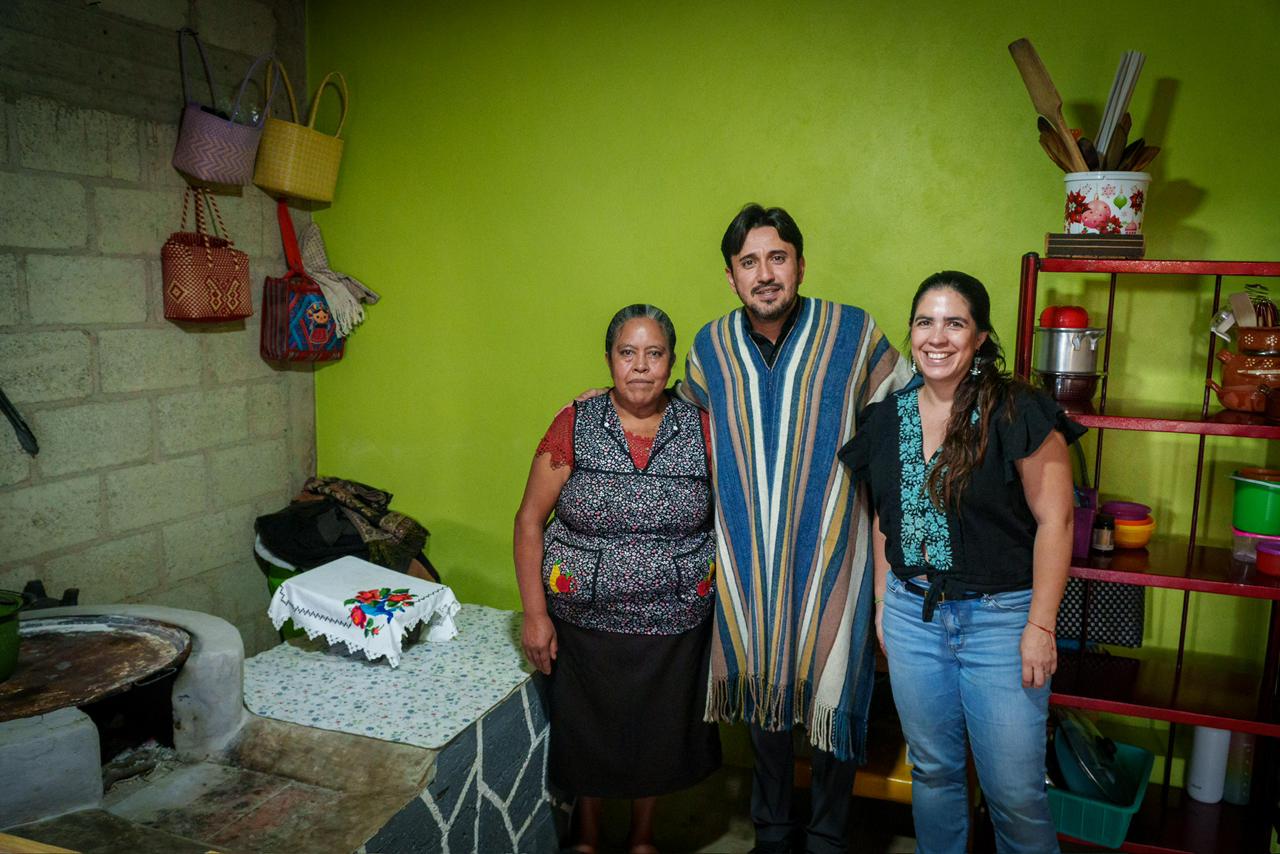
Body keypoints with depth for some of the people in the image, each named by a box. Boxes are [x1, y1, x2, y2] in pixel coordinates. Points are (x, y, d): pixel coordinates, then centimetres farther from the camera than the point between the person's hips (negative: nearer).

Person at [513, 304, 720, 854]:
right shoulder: (574, 425, -8)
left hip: (674, 624, 1)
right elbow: (530, 520, -6)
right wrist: (535, 614, -10)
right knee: (585, 732, 16)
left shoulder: (702, 430, -5)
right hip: (584, 620, -1)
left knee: (657, 733, 18)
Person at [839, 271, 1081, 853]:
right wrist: (883, 602, 12)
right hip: (912, 614, 5)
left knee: (1015, 792, 4)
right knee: (932, 770, 18)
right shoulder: (888, 417, 4)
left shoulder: (1017, 412, -11)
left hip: (1000, 616, -4)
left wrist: (1040, 625, -13)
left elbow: (1054, 520, -11)